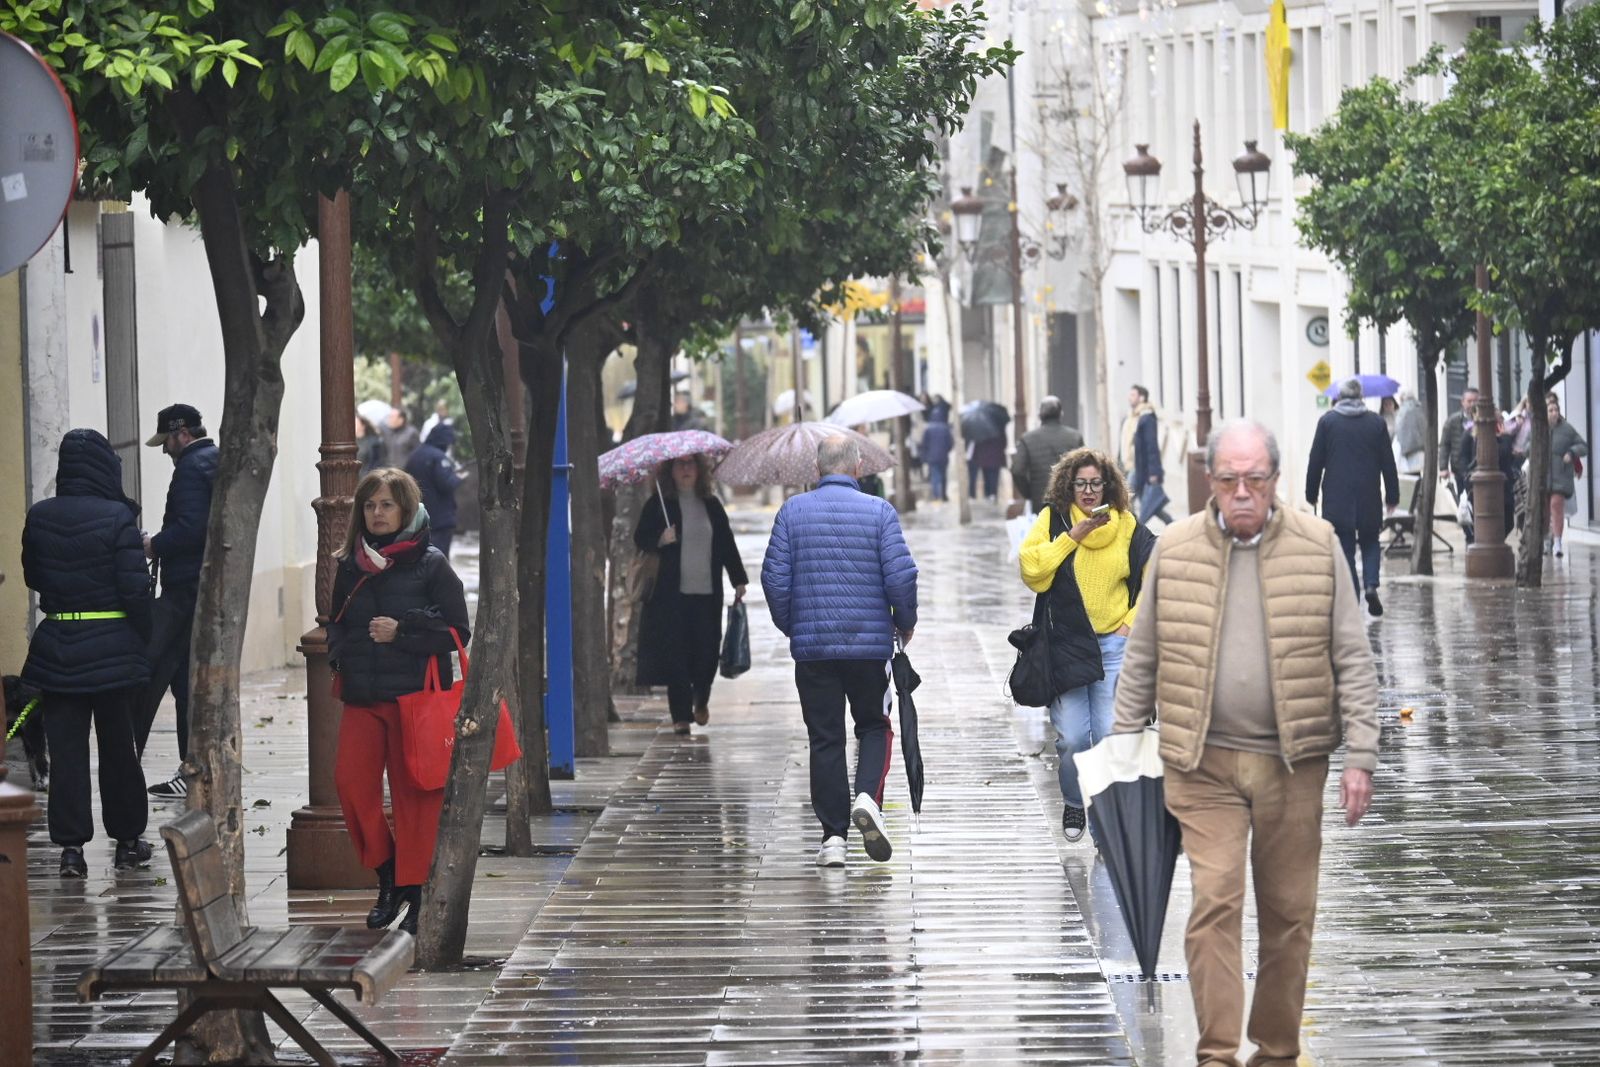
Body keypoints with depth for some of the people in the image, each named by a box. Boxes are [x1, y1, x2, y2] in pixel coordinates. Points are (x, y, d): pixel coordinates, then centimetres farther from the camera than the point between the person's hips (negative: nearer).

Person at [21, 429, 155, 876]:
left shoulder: (39, 517, -1)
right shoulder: (117, 518, -13)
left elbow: (32, 577, 10)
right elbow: (135, 587, -12)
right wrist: (144, 638, 0)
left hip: (55, 648, 2)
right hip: (113, 648, -2)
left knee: (66, 747, 4)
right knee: (117, 744, 10)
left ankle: (71, 845, -1)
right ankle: (127, 839, 19)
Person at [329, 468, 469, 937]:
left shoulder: (430, 564, -2)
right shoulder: (350, 565, 12)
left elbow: (457, 631, -4)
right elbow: (336, 624, 23)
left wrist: (402, 632, -14)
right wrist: (341, 651, 2)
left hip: (416, 697, -4)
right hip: (362, 697, 4)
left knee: (413, 793, -1)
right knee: (351, 783, -8)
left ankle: (411, 890, 8)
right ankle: (386, 875, 10)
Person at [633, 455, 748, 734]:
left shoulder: (711, 505, 12)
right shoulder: (659, 505, 3)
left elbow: (727, 544, 16)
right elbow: (640, 538, 3)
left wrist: (739, 580, 14)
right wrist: (660, 540, -18)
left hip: (707, 592, 2)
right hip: (672, 593, -2)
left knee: (707, 650, 0)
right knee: (676, 654, -5)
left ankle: (701, 700, 27)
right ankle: (681, 715, 1)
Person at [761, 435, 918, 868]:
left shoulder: (793, 511, 1)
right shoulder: (879, 512, -3)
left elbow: (774, 576, -2)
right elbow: (901, 575, -9)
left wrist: (790, 626, 13)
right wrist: (905, 623, 8)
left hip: (811, 644, 1)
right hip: (871, 643, -1)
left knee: (825, 739, 7)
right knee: (874, 726, 16)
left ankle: (833, 836, 5)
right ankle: (867, 797, -10)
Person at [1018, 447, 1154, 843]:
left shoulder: (1128, 526, 5)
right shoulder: (1053, 520, 1)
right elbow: (1031, 571, -11)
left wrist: (1133, 623, 2)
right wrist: (1073, 536, -15)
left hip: (1114, 644, 0)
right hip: (1065, 644, 0)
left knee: (1111, 736, -7)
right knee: (1072, 738, -2)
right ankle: (1073, 803, 23)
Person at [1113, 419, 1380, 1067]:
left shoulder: (1317, 546, 1)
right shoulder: (1174, 550, 3)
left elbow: (1353, 661, 2)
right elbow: (1141, 660, 10)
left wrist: (1360, 759, -3)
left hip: (1292, 763, 0)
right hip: (1203, 764, 0)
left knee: (1290, 912, 6)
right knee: (1215, 900, -11)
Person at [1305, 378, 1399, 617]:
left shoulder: (1327, 421, -3)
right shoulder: (1376, 422, 0)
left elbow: (1316, 461, 0)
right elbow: (1388, 462, 3)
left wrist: (1311, 493, 9)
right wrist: (1392, 495, 11)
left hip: (1337, 498, -1)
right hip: (1369, 499, 1)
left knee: (1344, 546, 2)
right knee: (1370, 542, 15)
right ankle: (1371, 584, -8)